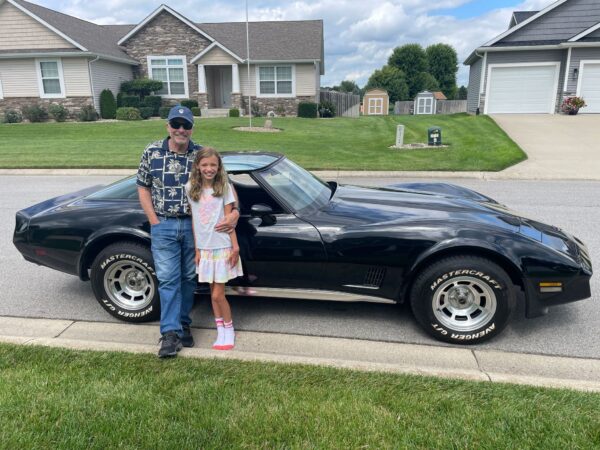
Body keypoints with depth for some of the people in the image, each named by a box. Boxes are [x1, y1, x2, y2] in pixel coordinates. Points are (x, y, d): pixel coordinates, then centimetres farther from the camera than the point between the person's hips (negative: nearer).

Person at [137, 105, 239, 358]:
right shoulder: (151, 153, -1)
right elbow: (143, 188, 5)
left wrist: (235, 211, -17)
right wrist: (155, 222, -3)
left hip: (194, 225, 1)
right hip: (163, 226, -1)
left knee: (188, 278, 11)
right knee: (168, 279, -2)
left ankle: (183, 324, 28)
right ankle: (170, 333, 4)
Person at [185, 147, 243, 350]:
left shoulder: (225, 187, -5)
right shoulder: (191, 189, 2)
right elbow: (193, 221, 3)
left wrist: (235, 247, -9)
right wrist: (196, 249, 2)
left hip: (223, 247, -3)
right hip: (204, 248, 3)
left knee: (218, 295, -3)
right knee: (213, 293, 12)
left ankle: (229, 330, 18)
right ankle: (220, 332, 25)